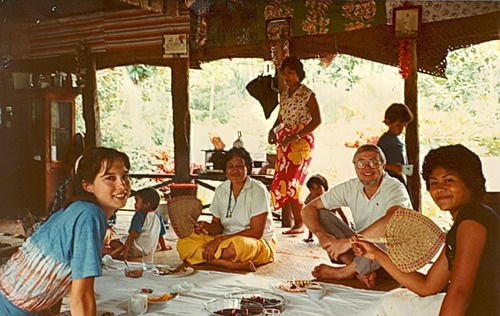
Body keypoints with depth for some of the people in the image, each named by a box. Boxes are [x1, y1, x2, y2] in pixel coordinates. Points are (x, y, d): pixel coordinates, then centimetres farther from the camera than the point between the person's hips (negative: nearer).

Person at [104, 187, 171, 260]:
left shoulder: (139, 215, -10)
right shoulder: (158, 215, 9)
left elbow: (133, 234, -20)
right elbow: (161, 234, 16)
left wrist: (125, 251, -24)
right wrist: (164, 247, 32)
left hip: (138, 249, -6)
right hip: (151, 249, 6)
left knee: (113, 242, 1)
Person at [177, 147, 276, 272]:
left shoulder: (258, 190, -12)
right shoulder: (221, 190, 5)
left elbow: (256, 232, -16)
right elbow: (217, 226, 8)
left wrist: (220, 239, -21)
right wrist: (206, 226, -17)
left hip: (261, 244, -6)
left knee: (237, 245, -43)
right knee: (184, 242, -17)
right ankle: (232, 264, -28)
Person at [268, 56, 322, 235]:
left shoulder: (307, 94, -6)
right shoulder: (284, 95, 15)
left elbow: (317, 120, -11)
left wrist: (294, 137, -19)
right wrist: (273, 130, 1)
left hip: (301, 141, -7)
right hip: (284, 143, 7)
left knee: (292, 183, -12)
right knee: (282, 182, 2)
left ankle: (300, 224, -1)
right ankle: (297, 222, 9)